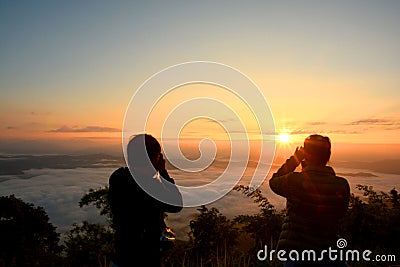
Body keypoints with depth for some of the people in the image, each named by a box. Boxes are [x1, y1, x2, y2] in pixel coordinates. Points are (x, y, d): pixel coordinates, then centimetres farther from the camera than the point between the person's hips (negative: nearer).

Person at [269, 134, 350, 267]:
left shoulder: (294, 180, -17)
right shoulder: (342, 185, -9)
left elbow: (274, 181, 4)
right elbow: (341, 213, 9)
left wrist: (293, 160, 6)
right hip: (327, 253, 2)